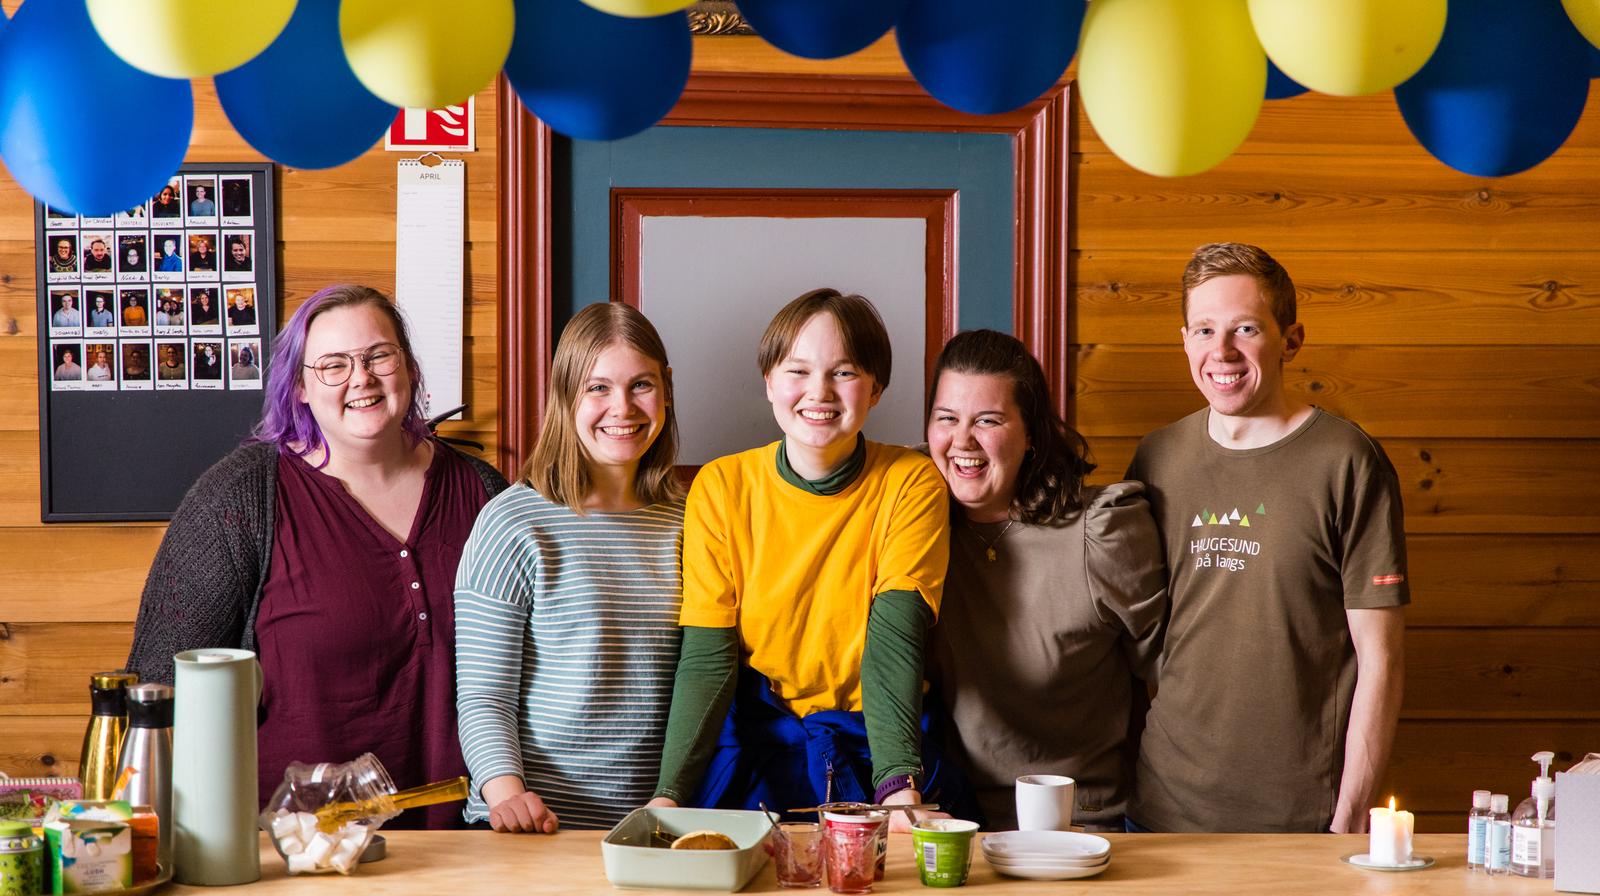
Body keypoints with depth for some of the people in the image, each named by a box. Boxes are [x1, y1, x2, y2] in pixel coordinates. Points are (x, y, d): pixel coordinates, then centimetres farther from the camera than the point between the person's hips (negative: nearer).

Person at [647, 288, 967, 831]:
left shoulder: (912, 484, -3)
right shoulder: (722, 487, 0)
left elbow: (895, 644, -15)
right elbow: (707, 658, -6)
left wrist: (897, 785, -31)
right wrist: (669, 794, -21)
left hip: (873, 741, 0)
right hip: (754, 735, 1)